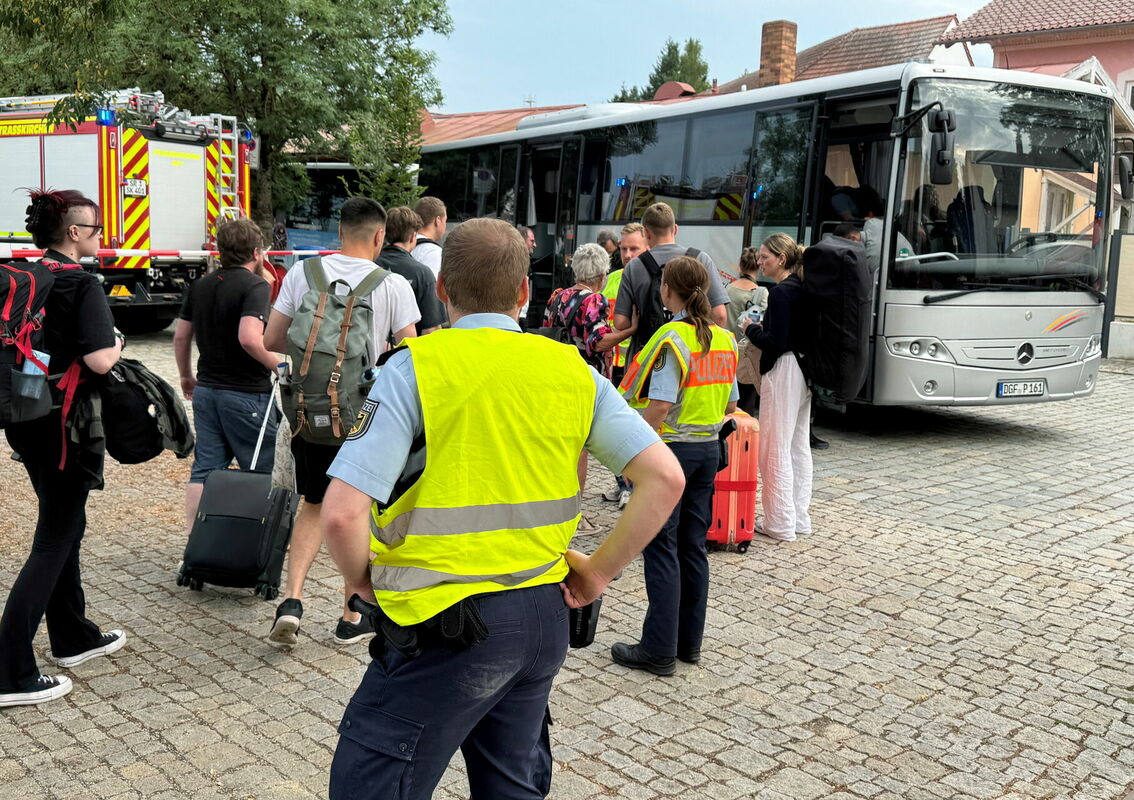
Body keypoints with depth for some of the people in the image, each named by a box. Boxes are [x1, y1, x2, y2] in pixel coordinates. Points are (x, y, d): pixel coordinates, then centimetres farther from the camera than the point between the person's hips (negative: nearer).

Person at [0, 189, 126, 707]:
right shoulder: (83, 285, -15)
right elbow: (99, 360, -24)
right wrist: (117, 342, -5)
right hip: (64, 425, -8)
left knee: (65, 526, 20)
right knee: (53, 542, -1)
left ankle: (73, 638, 33)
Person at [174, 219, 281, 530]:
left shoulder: (200, 286, 10)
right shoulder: (255, 285, -13)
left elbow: (181, 336, 15)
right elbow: (249, 338, -28)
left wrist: (186, 376, 28)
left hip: (206, 390, 7)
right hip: (246, 393, -7)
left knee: (203, 472, 10)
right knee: (263, 475, 5)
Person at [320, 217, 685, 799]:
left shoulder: (415, 366, -11)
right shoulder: (572, 370, 2)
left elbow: (343, 514, -19)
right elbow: (665, 477, -2)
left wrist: (361, 579, 1)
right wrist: (598, 572, 5)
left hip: (447, 625, -5)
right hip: (545, 615, 6)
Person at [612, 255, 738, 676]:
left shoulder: (672, 337, -16)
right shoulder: (724, 338, 7)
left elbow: (660, 406, -21)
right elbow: (730, 404, 11)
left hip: (670, 449, -7)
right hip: (708, 450, 7)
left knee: (661, 549, 0)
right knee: (693, 546, 14)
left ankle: (659, 650, 5)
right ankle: (690, 642, 23)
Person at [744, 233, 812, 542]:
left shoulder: (781, 292, -16)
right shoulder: (802, 289, 12)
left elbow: (775, 341, -21)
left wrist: (752, 329, -4)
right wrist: (762, 328, 15)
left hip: (783, 372, -10)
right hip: (804, 372, 10)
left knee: (776, 448, -3)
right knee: (799, 445, 14)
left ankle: (781, 523, 2)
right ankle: (800, 518, 22)